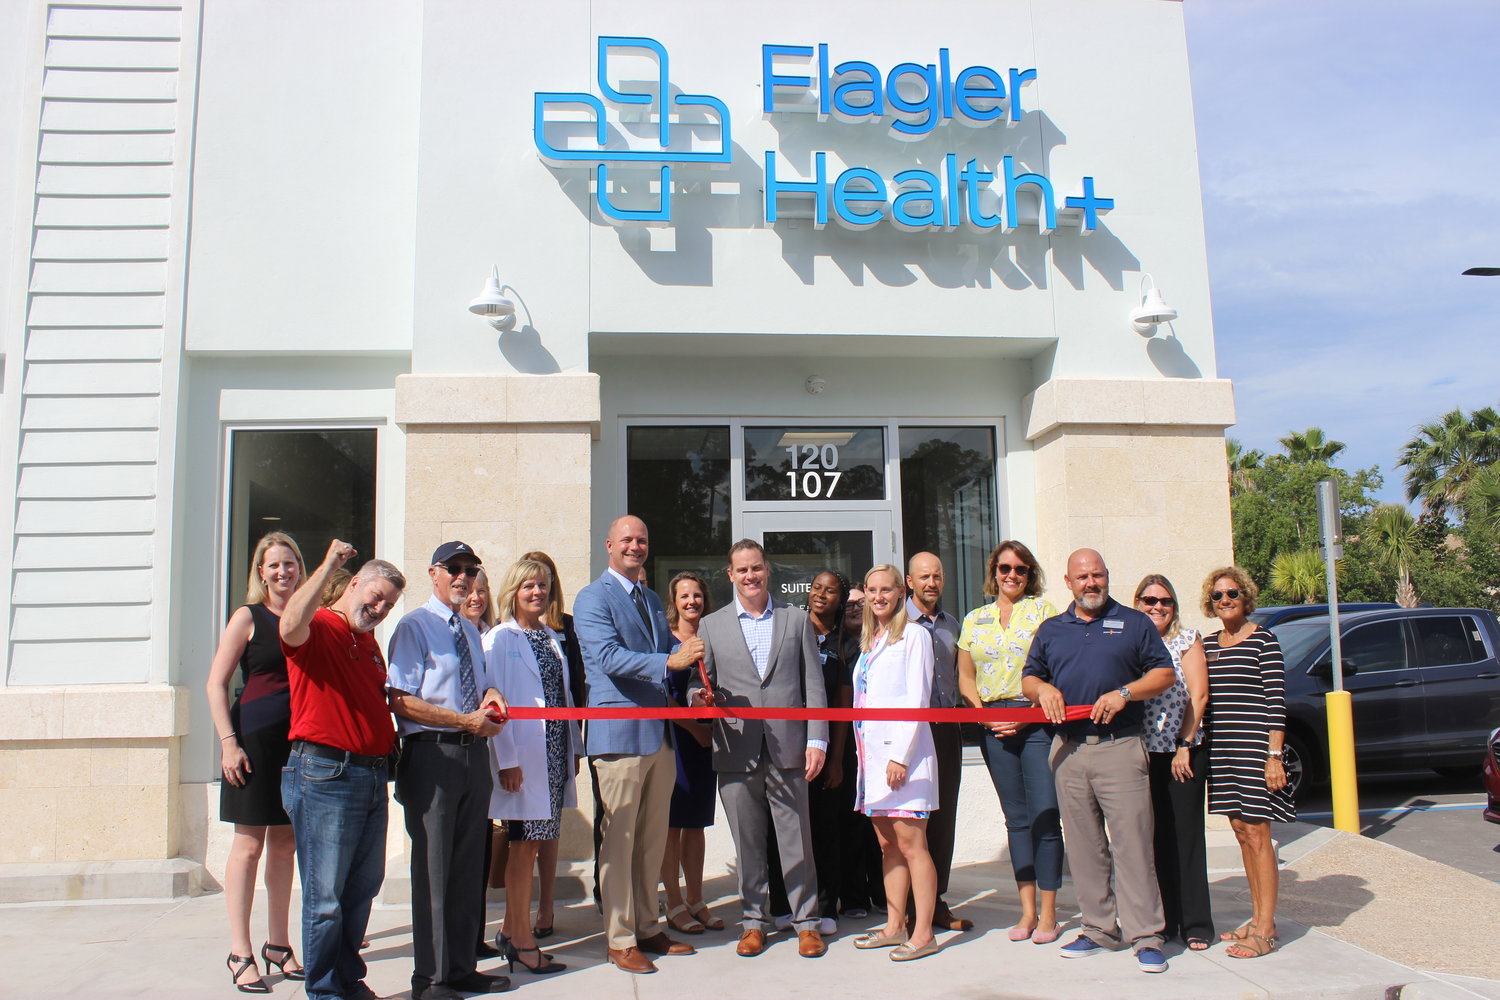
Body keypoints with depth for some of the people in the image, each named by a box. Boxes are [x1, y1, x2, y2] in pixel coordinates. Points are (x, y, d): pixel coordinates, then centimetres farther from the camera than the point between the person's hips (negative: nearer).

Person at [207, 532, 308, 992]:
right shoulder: (248, 617, -2)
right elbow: (216, 683, -5)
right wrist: (229, 742, -13)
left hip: (299, 742, 5)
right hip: (255, 739, -4)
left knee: (285, 844, 12)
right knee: (249, 845, -1)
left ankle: (278, 944, 23)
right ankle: (241, 954, 7)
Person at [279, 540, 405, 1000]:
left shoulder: (370, 643, 19)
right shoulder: (319, 629, -7)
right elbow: (291, 625, -32)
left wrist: (391, 742, 16)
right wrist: (329, 564, -30)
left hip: (372, 776, 9)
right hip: (326, 775, -8)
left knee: (363, 888, 17)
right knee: (326, 897, 0)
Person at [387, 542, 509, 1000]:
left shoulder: (471, 631, 17)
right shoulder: (415, 626, -6)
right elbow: (402, 703, -14)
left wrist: (491, 696, 2)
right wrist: (466, 720, -17)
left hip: (474, 755, 7)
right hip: (432, 756, -7)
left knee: (468, 867, 13)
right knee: (433, 870, -1)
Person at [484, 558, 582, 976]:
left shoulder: (551, 638, 15)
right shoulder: (499, 639, -5)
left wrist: (574, 748, 13)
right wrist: (506, 759, -14)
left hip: (555, 756, 6)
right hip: (524, 759, -6)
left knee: (529, 844, 12)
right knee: (525, 846, -3)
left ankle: (511, 931, 23)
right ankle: (523, 942, 6)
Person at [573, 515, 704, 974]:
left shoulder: (652, 600, 19)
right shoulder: (593, 598, -6)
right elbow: (608, 656, -19)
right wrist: (669, 661, -28)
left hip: (660, 732, 7)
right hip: (620, 732, -7)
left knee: (653, 838, 14)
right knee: (618, 840, -1)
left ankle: (646, 928, 26)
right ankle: (619, 940, 10)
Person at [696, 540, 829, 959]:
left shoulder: (796, 620, 10)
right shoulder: (711, 626, 10)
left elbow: (814, 684, 7)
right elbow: (700, 684, 11)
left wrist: (817, 740, -1)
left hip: (787, 748, 0)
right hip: (736, 751, 1)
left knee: (796, 838, 4)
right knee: (747, 843, 7)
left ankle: (806, 920, 17)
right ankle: (754, 920, 21)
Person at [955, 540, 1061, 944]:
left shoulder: (1042, 609, 3)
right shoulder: (974, 620, 13)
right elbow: (965, 678, 14)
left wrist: (1027, 713, -13)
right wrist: (985, 714, -2)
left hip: (1036, 719, -3)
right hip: (994, 725, 4)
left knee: (1044, 814, -6)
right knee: (1016, 817, 9)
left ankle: (1048, 912, 3)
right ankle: (1027, 910, 15)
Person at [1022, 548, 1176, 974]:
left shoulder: (1134, 623, 7)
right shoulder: (1050, 630, 16)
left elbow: (1164, 674, 4)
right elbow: (1028, 679, 19)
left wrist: (1125, 693, -11)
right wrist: (1042, 688, -3)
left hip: (1120, 747, -3)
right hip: (1068, 749, 3)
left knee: (1132, 841, -6)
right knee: (1084, 846, 7)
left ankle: (1145, 935, 0)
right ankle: (1099, 929, 17)